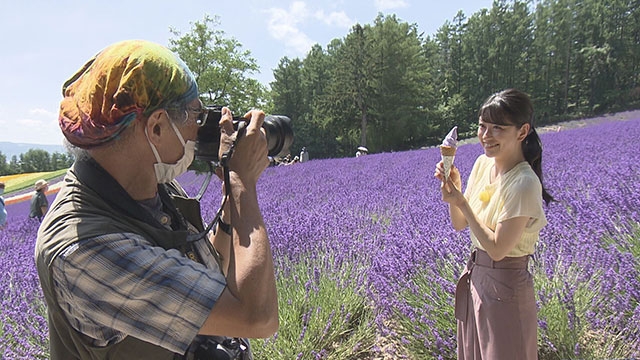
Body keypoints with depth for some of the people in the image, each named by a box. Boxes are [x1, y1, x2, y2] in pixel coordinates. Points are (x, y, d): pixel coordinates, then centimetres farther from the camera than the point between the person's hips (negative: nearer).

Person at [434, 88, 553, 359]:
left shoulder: (524, 184, -24)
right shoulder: (483, 164, -1)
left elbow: (497, 249, -22)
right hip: (476, 276, 8)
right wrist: (453, 188, -12)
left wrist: (461, 201, -22)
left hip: (506, 285, -7)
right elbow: (459, 224, 4)